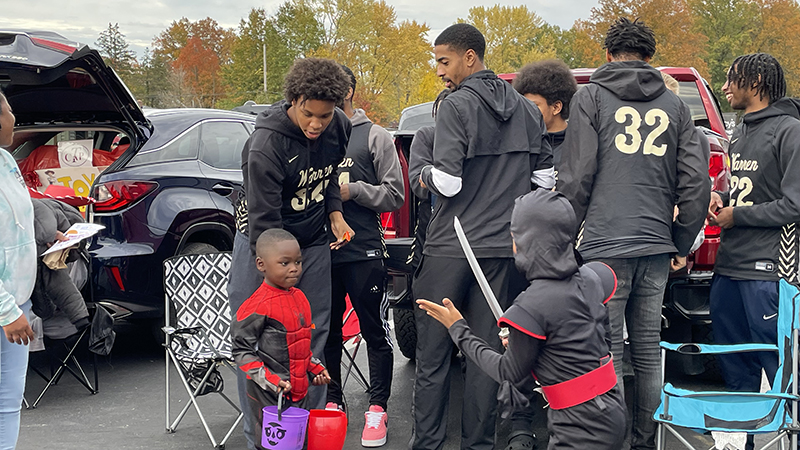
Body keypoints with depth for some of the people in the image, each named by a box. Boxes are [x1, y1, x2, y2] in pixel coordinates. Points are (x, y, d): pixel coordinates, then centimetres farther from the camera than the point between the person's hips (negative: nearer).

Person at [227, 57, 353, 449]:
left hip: (312, 242, 5)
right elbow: (264, 224, -27)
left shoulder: (340, 127, -8)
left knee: (313, 338, 5)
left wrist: (335, 214, -1)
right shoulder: (267, 145, -28)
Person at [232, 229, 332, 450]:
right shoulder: (258, 306, -16)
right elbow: (241, 349, -14)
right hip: (268, 397, -7)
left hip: (299, 392, 7)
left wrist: (315, 368, 12)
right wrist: (270, 380, -19)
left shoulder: (299, 297, 9)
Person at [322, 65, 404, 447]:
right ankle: (332, 401, 25)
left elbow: (394, 195, -2)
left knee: (375, 332, 2)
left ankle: (378, 407, 12)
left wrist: (352, 189, -13)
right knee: (327, 332, 12)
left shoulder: (375, 137, 2)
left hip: (364, 252, -4)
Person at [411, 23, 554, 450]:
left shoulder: (456, 106, -10)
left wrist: (427, 175, 4)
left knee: (433, 352, 3)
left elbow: (447, 182, -17)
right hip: (502, 246, 5)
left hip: (449, 249, -5)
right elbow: (546, 178, 9)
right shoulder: (526, 109, 8)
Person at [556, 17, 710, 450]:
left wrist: (566, 234, 6)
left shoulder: (591, 96, 1)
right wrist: (682, 244, 16)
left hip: (605, 247, -4)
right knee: (648, 354, 11)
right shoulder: (673, 104, 12)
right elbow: (696, 180, 8)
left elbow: (576, 176, -5)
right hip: (656, 248, 4)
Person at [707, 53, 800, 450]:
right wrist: (722, 198, 7)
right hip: (729, 268, 9)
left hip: (767, 272, -9)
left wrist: (736, 216, -9)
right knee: (736, 371, 15)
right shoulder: (740, 132, 17)